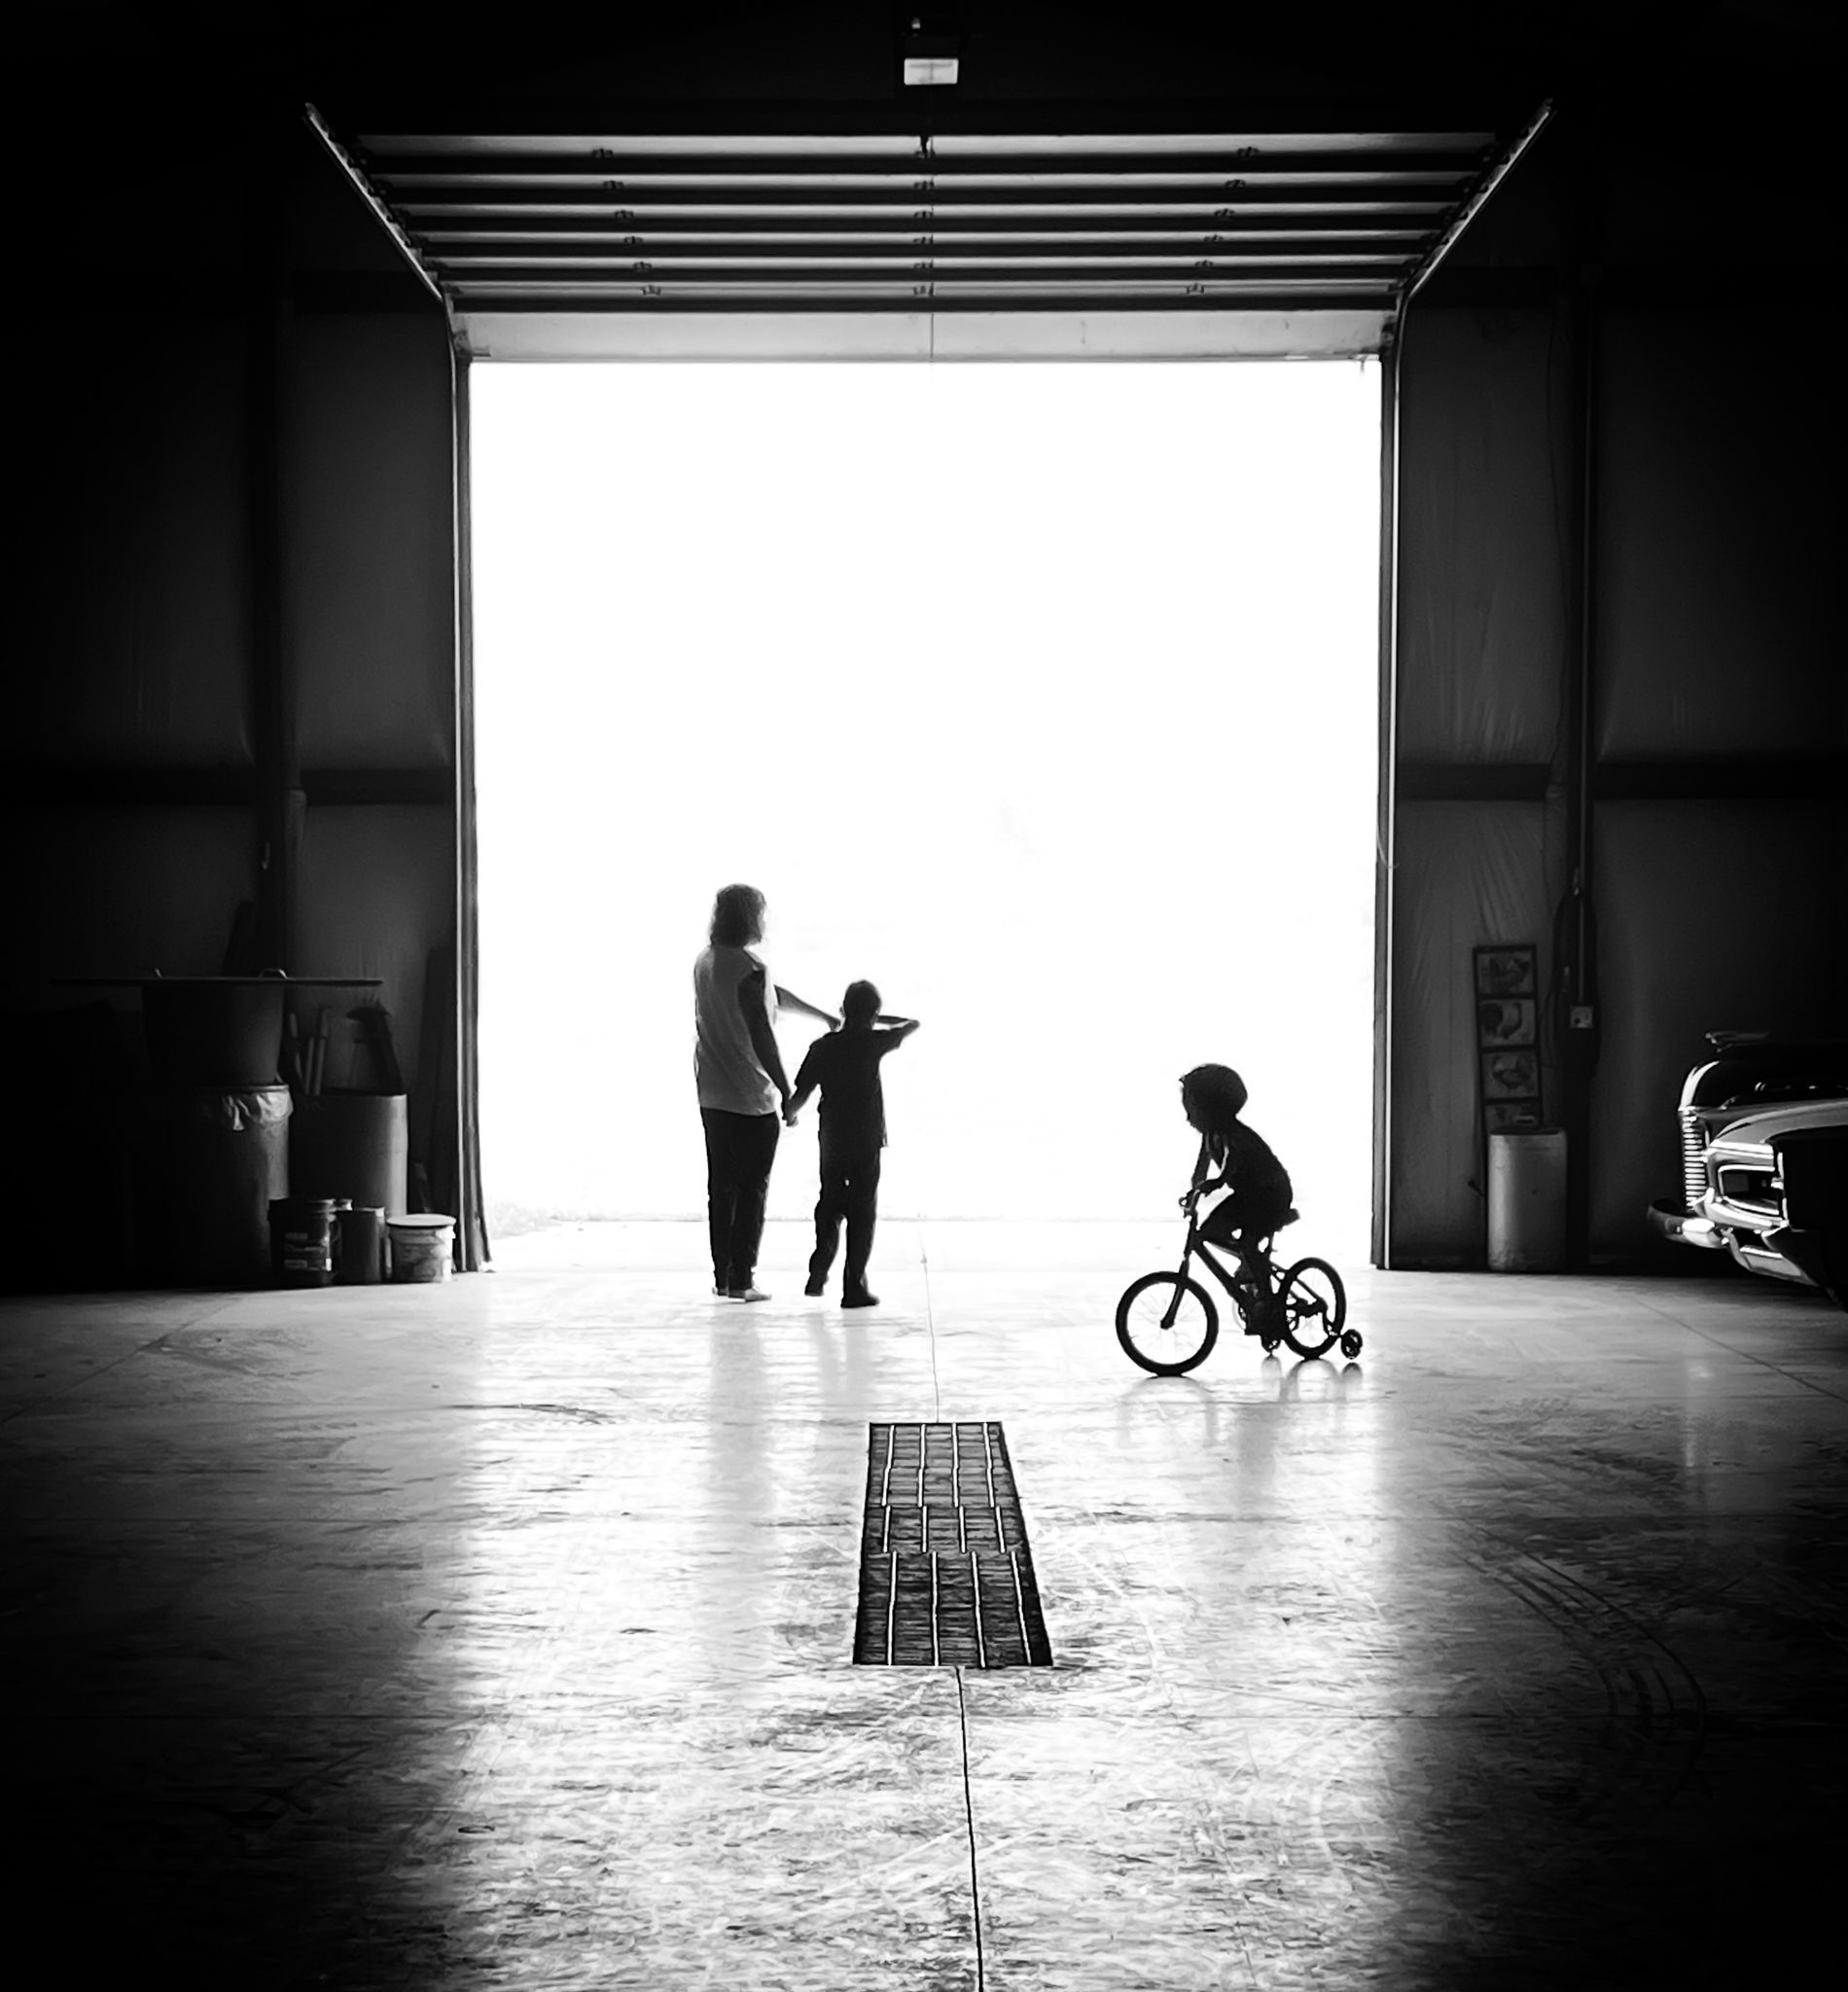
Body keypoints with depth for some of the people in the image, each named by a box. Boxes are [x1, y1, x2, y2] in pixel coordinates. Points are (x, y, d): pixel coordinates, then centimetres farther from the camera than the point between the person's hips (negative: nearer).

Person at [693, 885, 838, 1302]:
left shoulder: (706, 962, 9)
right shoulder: (750, 970, -18)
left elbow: (774, 995, 19)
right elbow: (761, 1036, -20)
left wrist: (822, 1013, 26)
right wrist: (786, 1091, -13)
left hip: (712, 1094, 8)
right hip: (751, 1096, -8)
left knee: (721, 1186, 12)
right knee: (752, 1188, 0)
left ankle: (722, 1275, 15)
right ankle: (741, 1279, 1)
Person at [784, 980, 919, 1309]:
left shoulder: (822, 1047, -2)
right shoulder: (873, 1043, -8)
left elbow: (801, 1094, -2)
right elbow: (913, 1024, 5)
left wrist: (789, 1115, 16)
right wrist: (878, 1020, 13)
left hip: (831, 1140, 3)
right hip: (866, 1141, -2)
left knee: (830, 1203, 18)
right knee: (863, 1211, 3)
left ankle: (819, 1272, 8)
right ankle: (854, 1287, 0)